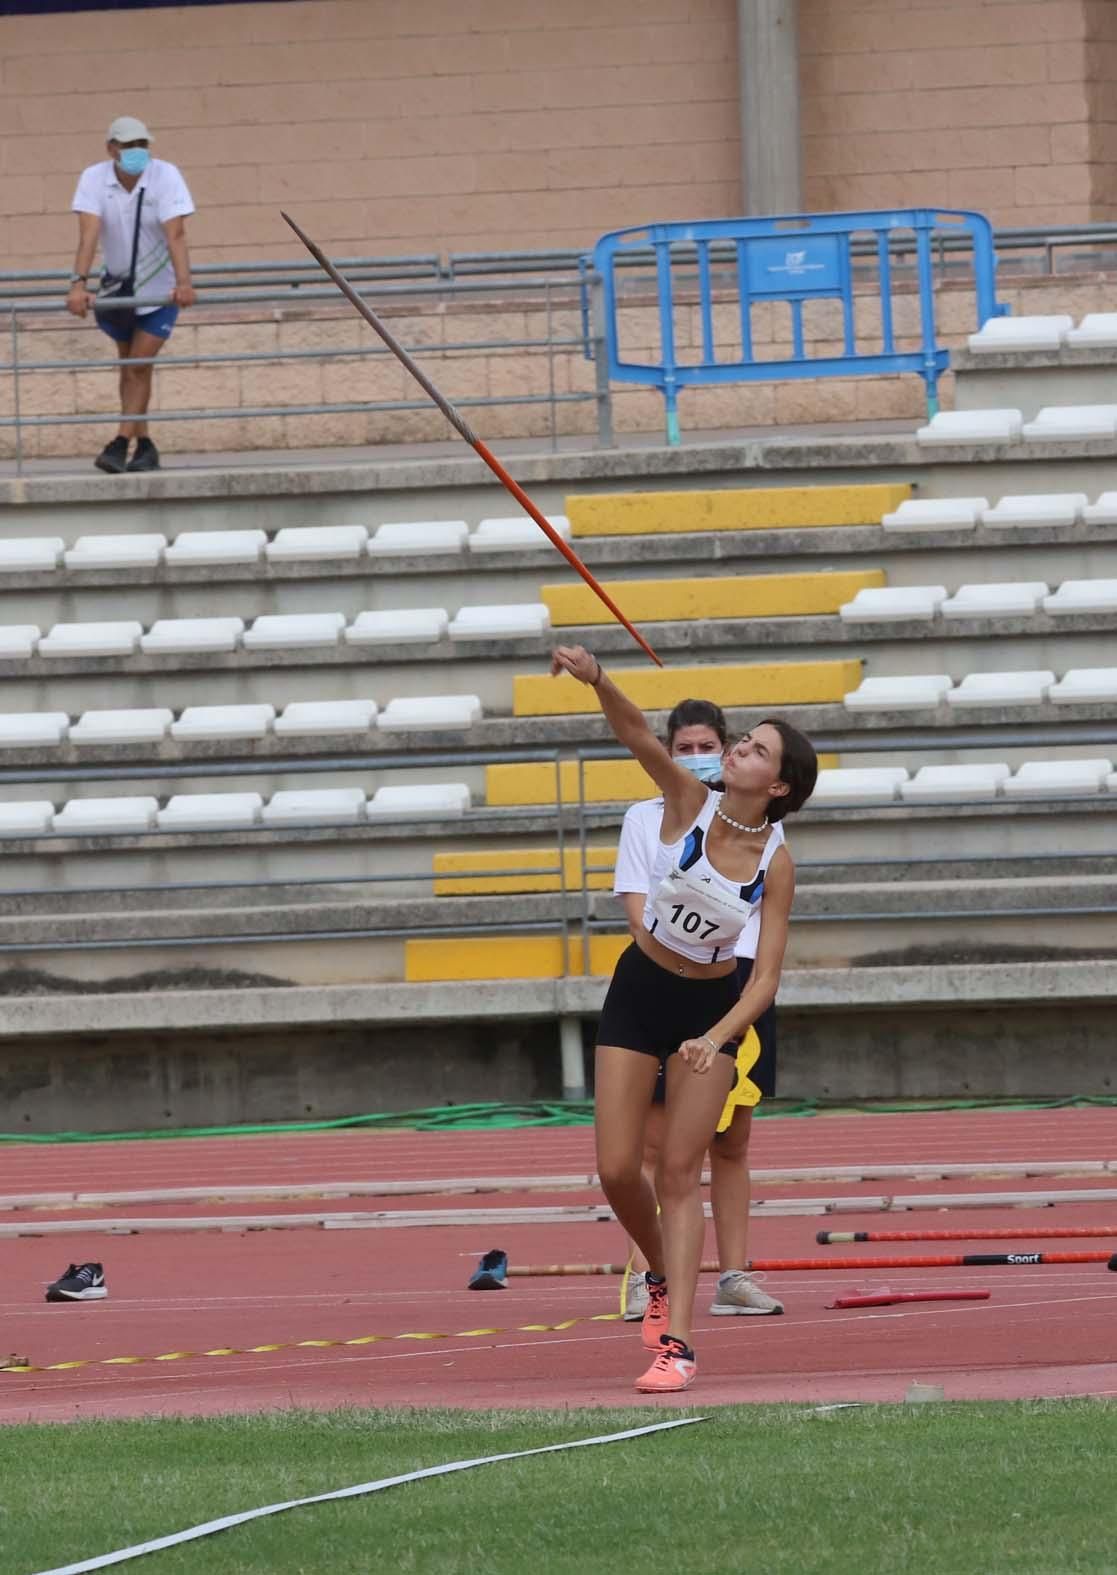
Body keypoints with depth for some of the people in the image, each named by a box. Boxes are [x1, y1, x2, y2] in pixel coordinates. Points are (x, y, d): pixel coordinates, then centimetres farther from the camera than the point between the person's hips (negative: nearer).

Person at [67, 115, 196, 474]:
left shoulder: (166, 176, -21)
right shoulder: (94, 179, -16)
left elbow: (175, 235, -30)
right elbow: (89, 235, -27)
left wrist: (183, 283, -44)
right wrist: (79, 284, -40)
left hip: (159, 287, -3)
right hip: (119, 283, 3)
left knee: (140, 364, -11)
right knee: (128, 365, 11)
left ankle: (121, 445, -10)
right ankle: (144, 446, 22)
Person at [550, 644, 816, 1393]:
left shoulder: (776, 862, -16)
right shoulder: (689, 802, -14)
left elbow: (766, 976, -17)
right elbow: (638, 733, -32)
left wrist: (717, 1038, -33)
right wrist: (597, 679, -51)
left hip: (713, 1004, -1)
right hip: (639, 992, 2)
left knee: (680, 1172, -8)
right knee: (617, 1169, -2)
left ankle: (677, 1341, -10)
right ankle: (664, 1275, 27)